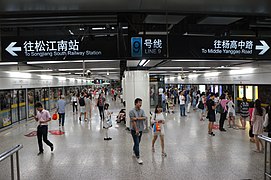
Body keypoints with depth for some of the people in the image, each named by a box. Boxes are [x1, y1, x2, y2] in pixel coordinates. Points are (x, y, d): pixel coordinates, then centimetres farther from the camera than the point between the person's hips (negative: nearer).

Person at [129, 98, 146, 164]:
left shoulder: (142, 111, 5)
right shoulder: (132, 111, -13)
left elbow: (144, 118, -10)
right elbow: (133, 121, -16)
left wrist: (137, 118, -23)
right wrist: (136, 130, -18)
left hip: (140, 129, 6)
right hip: (134, 130, -6)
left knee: (138, 142, 18)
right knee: (137, 143, -7)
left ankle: (134, 151, 41)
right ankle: (138, 157, 1)